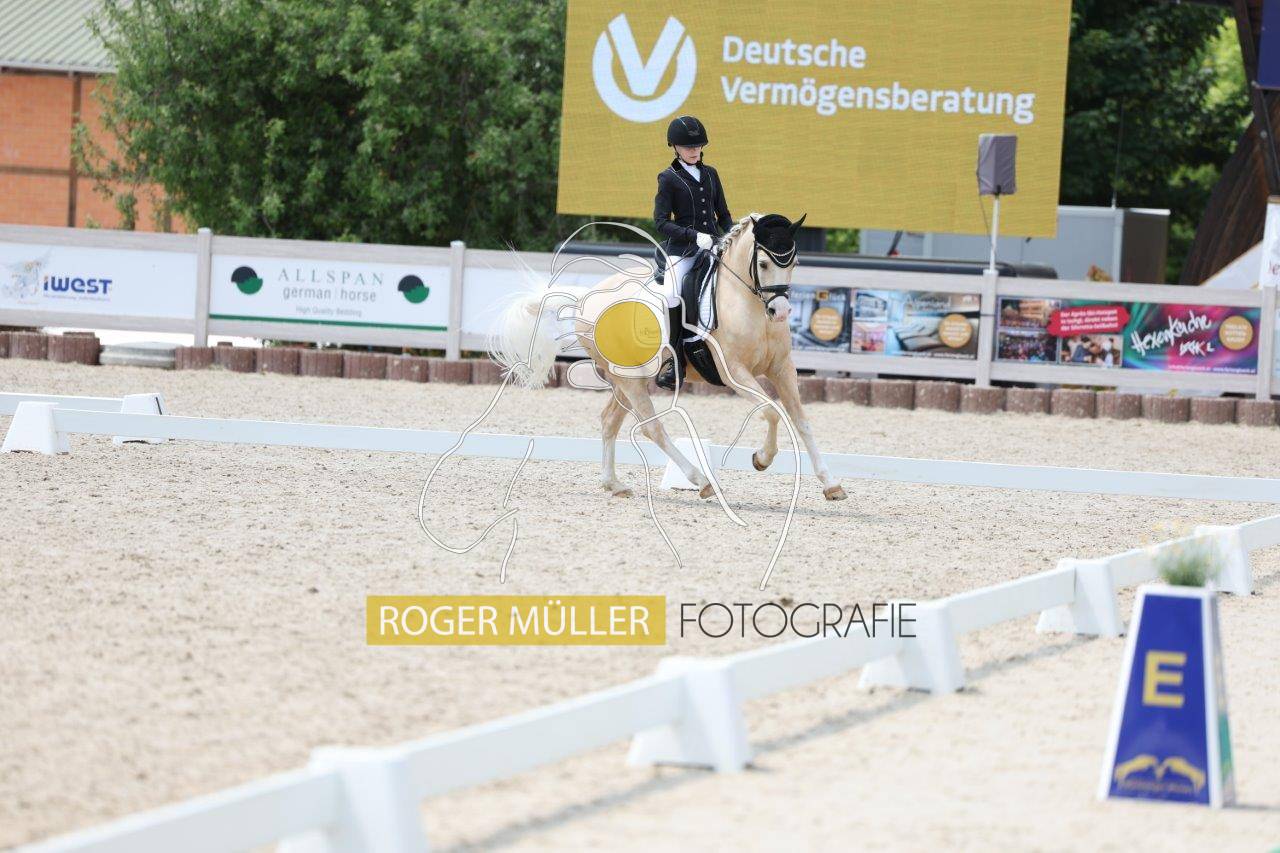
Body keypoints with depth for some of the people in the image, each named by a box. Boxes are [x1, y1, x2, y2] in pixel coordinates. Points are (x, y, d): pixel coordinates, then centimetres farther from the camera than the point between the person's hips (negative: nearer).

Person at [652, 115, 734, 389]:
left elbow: (723, 214, 21)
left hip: (714, 245, 5)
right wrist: (694, 236, -18)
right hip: (682, 249, -5)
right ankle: (674, 360, -18)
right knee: (672, 295, -28)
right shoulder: (669, 178, 1)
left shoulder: (710, 174, 15)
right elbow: (661, 221, -7)